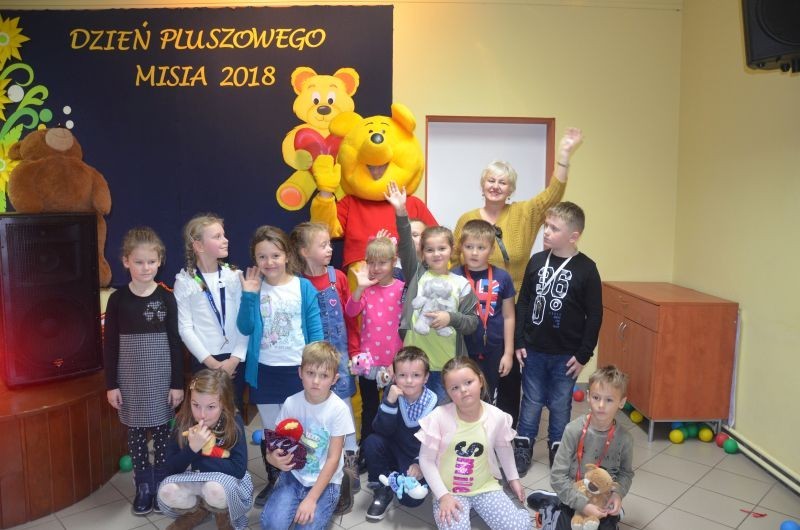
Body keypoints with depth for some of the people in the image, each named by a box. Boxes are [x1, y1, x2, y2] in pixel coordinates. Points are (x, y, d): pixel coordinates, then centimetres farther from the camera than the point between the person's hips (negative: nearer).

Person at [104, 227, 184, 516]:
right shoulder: (117, 299, -4)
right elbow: (110, 344, 1)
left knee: (162, 430, 7)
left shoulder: (166, 297, -5)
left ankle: (162, 485, 23)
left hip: (161, 378, 0)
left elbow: (175, 342, -2)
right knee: (136, 432, 9)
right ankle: (143, 487, 24)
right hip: (130, 379, 1)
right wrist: (111, 384, -1)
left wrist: (178, 383, -3)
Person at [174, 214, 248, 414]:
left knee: (235, 411, 10)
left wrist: (235, 358, -10)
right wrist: (210, 361, -10)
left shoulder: (234, 275, 1)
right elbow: (185, 328, -6)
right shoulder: (185, 281, -4)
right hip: (204, 361, -1)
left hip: (234, 359, 2)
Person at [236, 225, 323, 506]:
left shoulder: (304, 287, -8)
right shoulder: (253, 287, -2)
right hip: (264, 371, 2)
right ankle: (273, 480, 35)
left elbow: (315, 330, -7)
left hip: (298, 369, -2)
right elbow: (245, 328, -7)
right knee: (270, 430, 18)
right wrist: (249, 295, -17)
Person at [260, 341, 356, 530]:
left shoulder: (338, 409, -15)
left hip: (325, 480, -2)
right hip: (293, 474, 2)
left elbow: (333, 459, -13)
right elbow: (275, 443, -1)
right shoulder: (291, 403, -7)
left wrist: (311, 498, -18)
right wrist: (274, 458, -26)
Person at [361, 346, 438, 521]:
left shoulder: (432, 404, -17)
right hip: (394, 452, 2)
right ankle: (384, 489, -4)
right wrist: (389, 402, -35)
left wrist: (421, 464, -21)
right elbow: (382, 431, -22)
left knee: (410, 498, -23)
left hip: (417, 460, -2)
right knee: (372, 442, -27)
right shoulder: (392, 394, -14)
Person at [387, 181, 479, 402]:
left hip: (447, 364, 0)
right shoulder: (417, 274, 3)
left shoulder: (461, 283, 2)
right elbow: (405, 246, -11)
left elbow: (473, 323, 2)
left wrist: (451, 318, -17)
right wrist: (401, 212, -23)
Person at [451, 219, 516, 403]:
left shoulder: (502, 278, -4)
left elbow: (508, 317, 3)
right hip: (463, 351, -1)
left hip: (493, 351, 1)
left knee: (489, 400, 17)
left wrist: (508, 352, 3)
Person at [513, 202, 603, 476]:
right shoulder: (537, 261, -2)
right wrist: (519, 342, 1)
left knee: (560, 404, 12)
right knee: (531, 401, 13)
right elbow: (523, 303, 3)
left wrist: (584, 354, -7)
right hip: (533, 349, 2)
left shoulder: (586, 269, -11)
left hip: (566, 354, -2)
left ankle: (558, 451, 30)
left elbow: (594, 315, -7)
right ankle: (522, 448, 28)